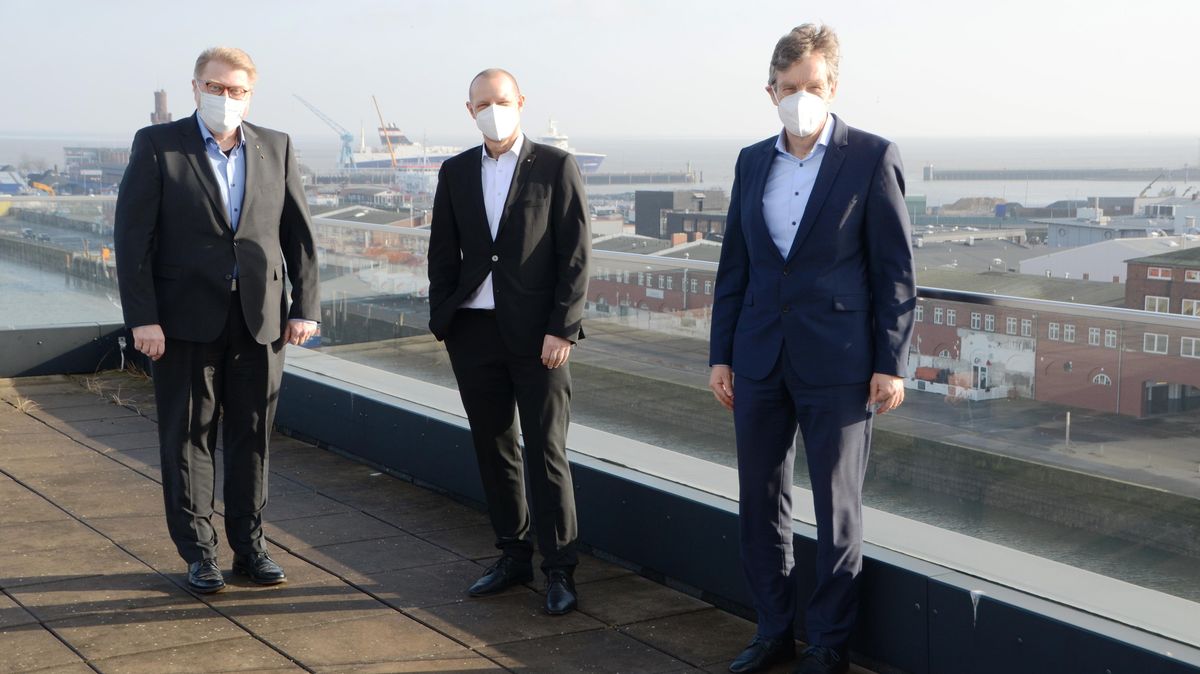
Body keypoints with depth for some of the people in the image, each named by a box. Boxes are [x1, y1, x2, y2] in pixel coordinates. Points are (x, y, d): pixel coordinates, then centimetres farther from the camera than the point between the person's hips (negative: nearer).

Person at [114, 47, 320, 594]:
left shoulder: (276, 148, 7)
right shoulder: (157, 145, -1)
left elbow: (299, 234, 9)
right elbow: (132, 236, -6)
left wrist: (305, 308, 1)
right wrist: (142, 317, -12)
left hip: (260, 319, 3)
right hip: (186, 321, -2)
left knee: (253, 436, 9)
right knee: (188, 436, 5)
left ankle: (250, 544, 21)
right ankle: (198, 552, 16)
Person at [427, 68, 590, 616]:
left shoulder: (555, 167, -1)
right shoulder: (456, 173, 11)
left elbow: (575, 255, -5)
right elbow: (442, 254, 14)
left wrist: (562, 328, -11)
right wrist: (442, 320, 6)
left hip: (537, 334, -4)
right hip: (474, 331, 4)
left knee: (546, 452, -3)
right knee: (494, 449, 11)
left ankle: (559, 570, 6)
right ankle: (513, 556, 24)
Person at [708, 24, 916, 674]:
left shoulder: (872, 157, -5)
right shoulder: (752, 162, 9)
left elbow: (895, 269, -5)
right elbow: (734, 265, 12)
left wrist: (890, 364, -9)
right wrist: (721, 355, 8)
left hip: (837, 363, -4)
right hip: (760, 361, 5)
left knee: (837, 509, 6)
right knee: (760, 502, 11)